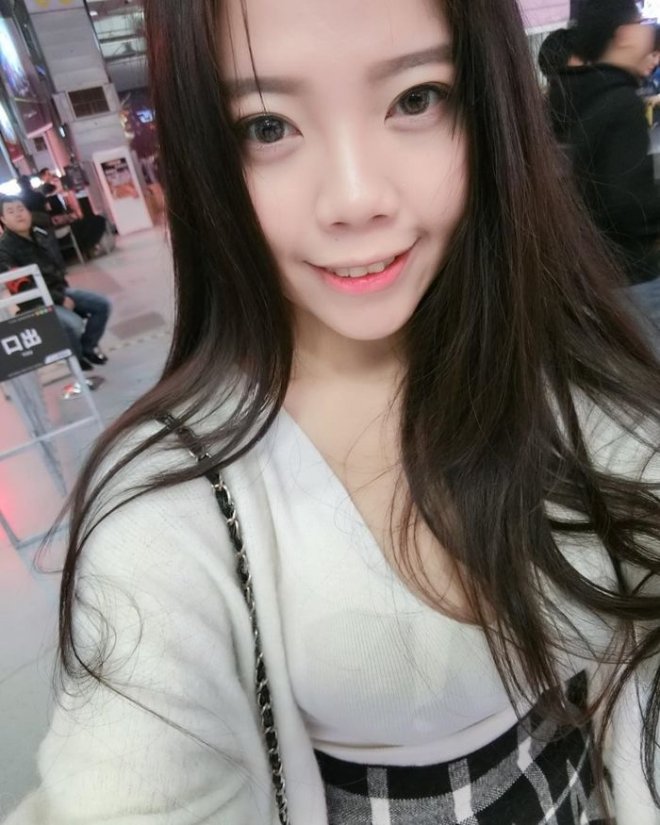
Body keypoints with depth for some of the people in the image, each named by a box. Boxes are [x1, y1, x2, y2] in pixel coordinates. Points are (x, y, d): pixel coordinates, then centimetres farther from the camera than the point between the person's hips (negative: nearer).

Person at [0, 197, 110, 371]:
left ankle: (88, 347, 13)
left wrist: (63, 290, 9)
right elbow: (23, 288, -22)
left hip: (60, 290, 8)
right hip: (36, 302, -8)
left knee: (102, 304, -1)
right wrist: (60, 300, -22)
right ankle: (76, 357, 0)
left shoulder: (40, 234, 6)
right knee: (73, 324, -31)